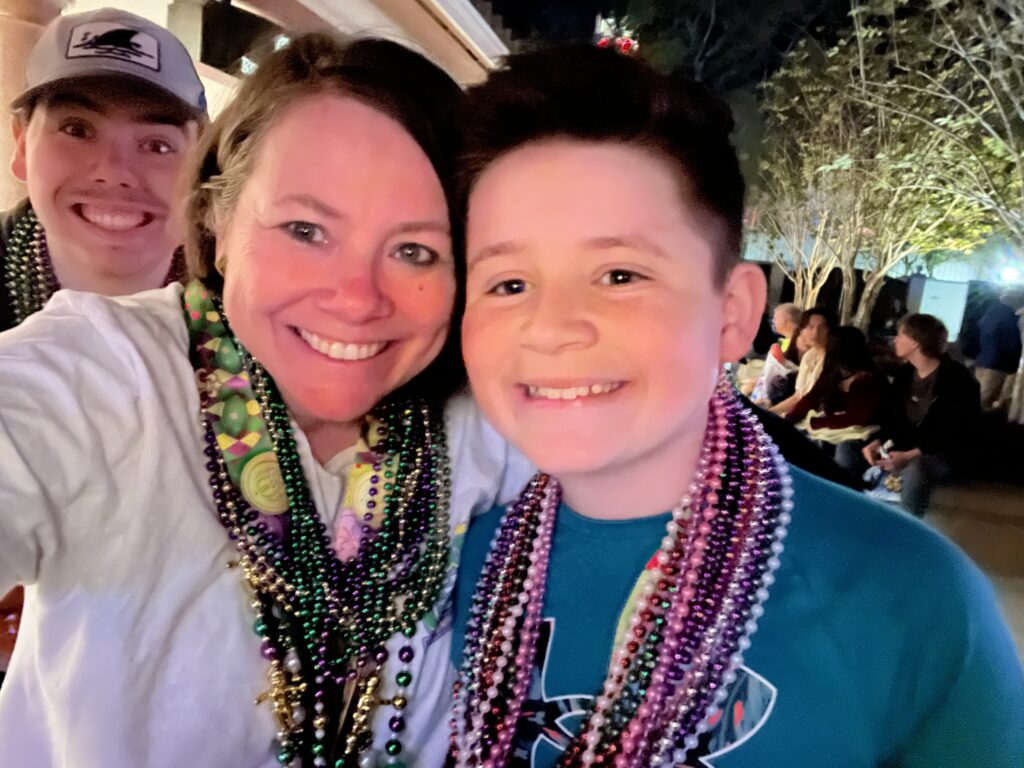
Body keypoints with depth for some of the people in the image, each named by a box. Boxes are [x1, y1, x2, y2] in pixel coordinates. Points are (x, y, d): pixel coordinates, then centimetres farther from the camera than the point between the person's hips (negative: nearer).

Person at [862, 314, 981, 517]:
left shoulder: (957, 379, -16)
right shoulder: (904, 373, 8)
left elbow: (955, 437, -23)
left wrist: (911, 456, -33)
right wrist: (877, 442, -11)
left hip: (948, 457, -7)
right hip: (905, 452, 8)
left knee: (916, 468, -41)